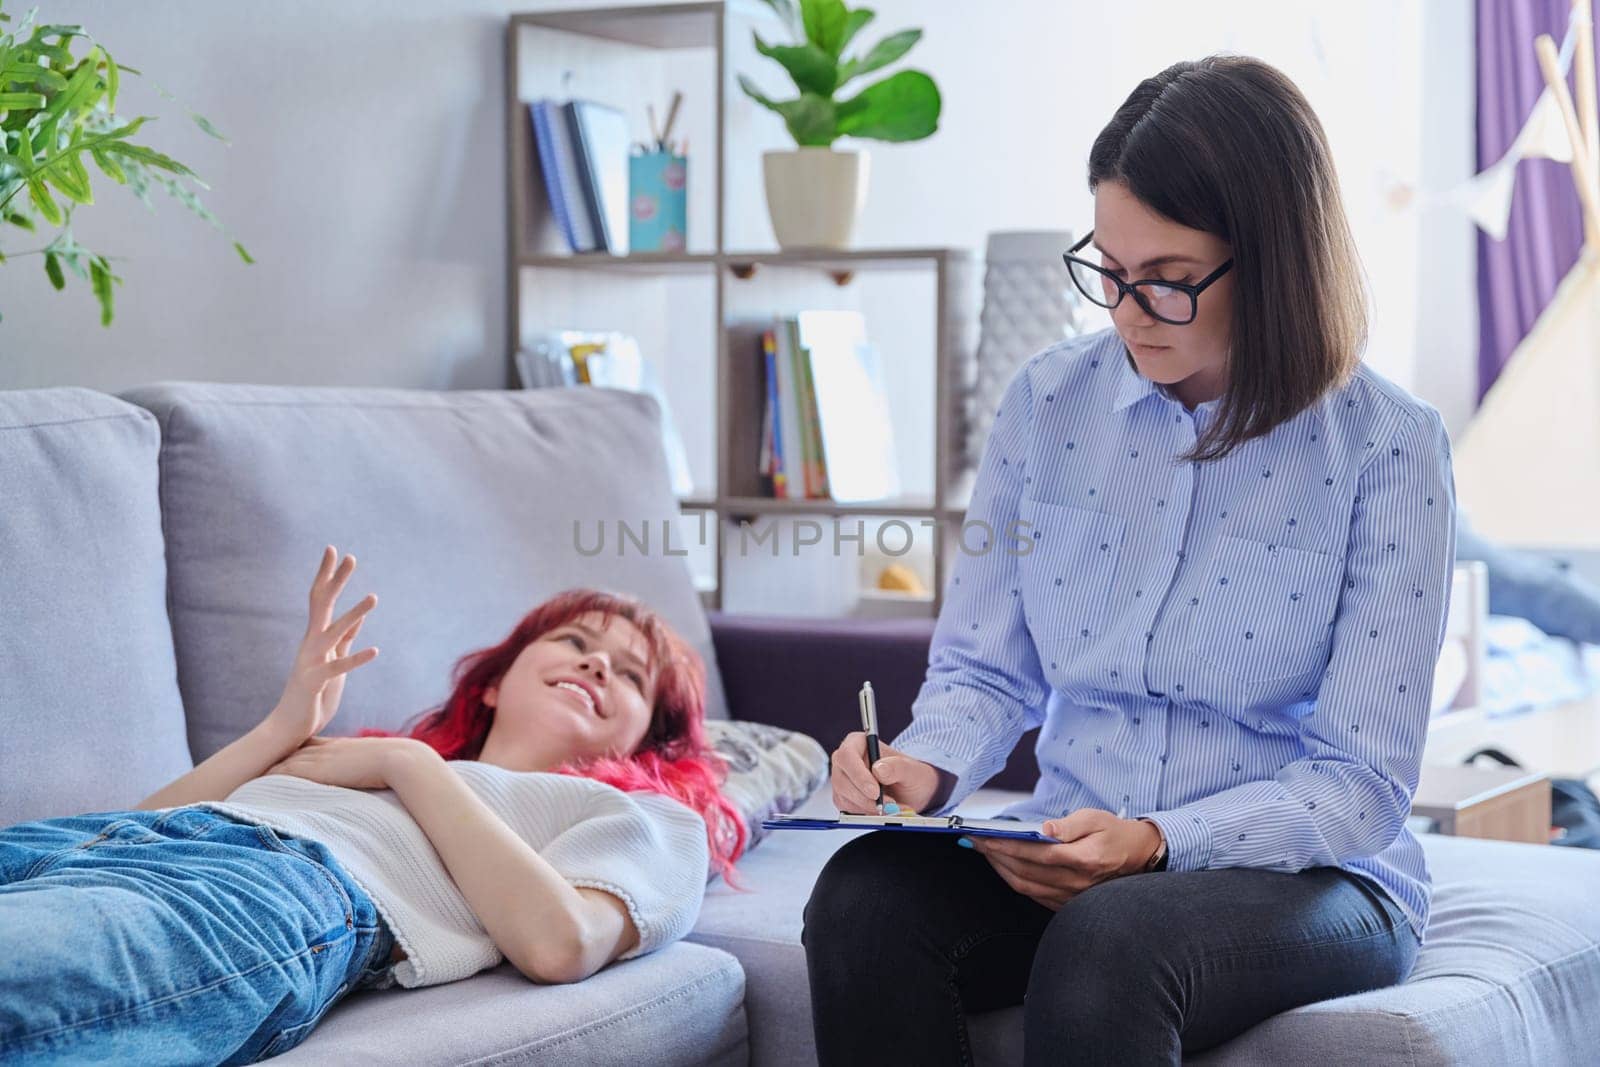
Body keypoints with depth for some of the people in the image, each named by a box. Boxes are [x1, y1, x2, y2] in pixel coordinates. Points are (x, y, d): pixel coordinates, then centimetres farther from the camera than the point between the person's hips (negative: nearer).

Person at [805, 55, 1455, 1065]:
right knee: (864, 896, -27)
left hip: (1310, 879, -4)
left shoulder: (1388, 447, -9)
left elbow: (1360, 783, -10)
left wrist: (1158, 843, -26)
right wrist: (927, 765, -12)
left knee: (1106, 941, -38)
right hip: (1066, 865, 4)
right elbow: (985, 669, 11)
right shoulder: (1051, 400, 4)